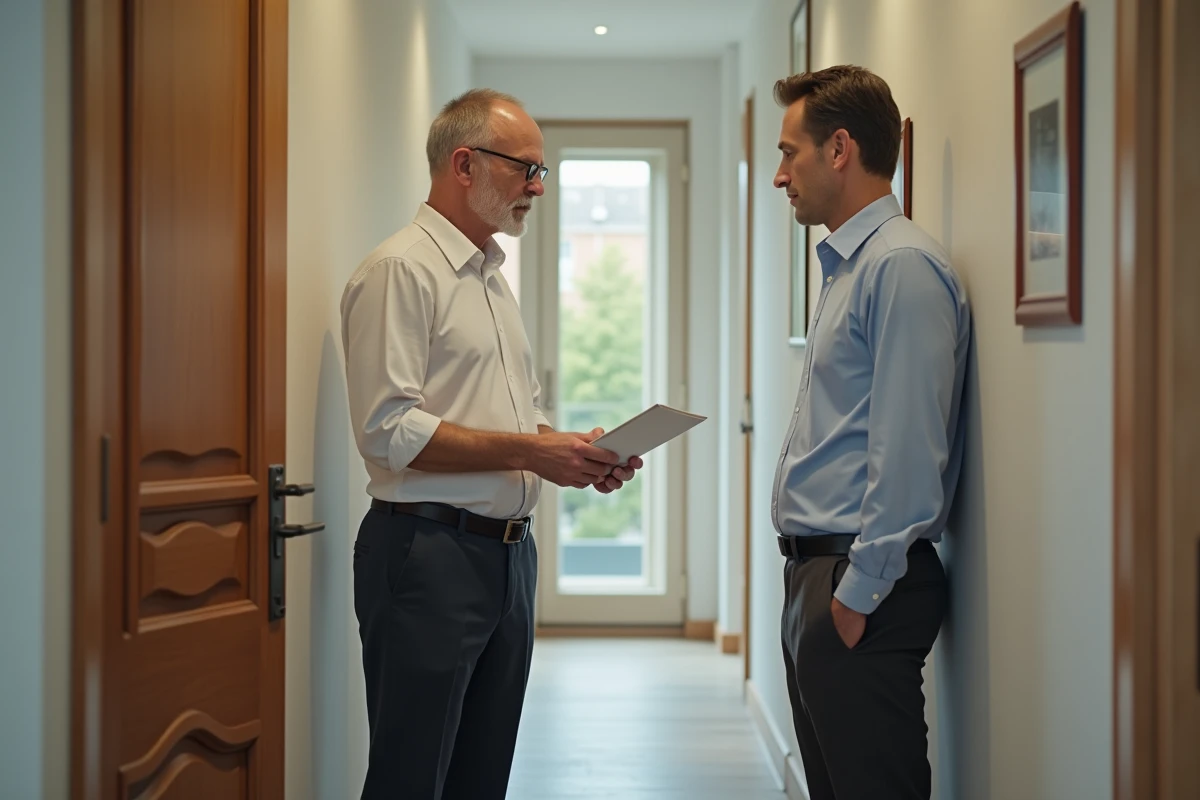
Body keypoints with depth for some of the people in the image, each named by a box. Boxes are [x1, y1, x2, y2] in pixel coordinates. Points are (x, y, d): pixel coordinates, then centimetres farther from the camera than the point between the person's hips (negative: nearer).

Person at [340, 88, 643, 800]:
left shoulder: (494, 277, 18)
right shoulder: (401, 270, -10)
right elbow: (388, 429, -19)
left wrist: (577, 454, 5)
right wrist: (528, 452, -19)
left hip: (508, 551, 9)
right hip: (428, 552, -9)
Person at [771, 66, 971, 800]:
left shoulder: (902, 265, -14)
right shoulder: (846, 268, 17)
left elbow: (907, 451, -21)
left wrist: (859, 592, -19)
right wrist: (820, 584, 16)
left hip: (861, 588, -10)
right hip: (817, 575, 10)